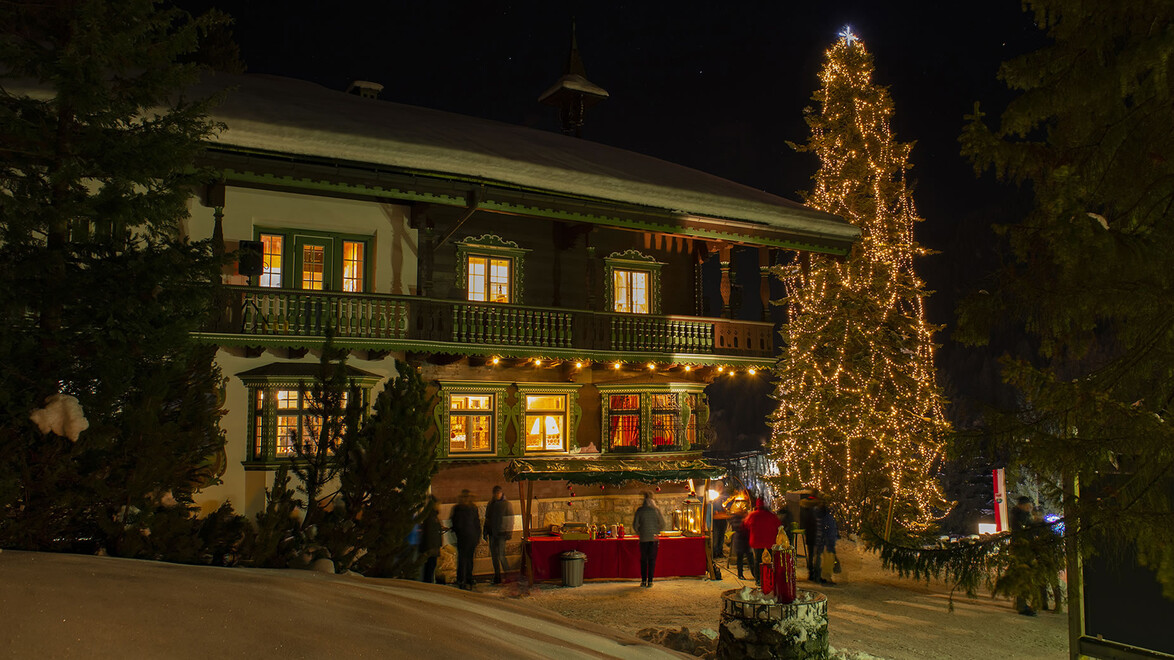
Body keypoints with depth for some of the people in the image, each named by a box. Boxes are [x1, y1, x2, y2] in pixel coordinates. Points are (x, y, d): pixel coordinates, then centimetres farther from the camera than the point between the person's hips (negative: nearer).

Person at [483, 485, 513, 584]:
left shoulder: (506, 504, -2)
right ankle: (497, 577, 15)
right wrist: (485, 532, 15)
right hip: (492, 533, 5)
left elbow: (510, 519, -4)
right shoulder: (490, 504, 12)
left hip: (501, 533, -5)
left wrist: (508, 532, -10)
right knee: (494, 555, 7)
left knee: (501, 555, -11)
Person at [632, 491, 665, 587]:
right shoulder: (656, 510, -1)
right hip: (654, 537, 1)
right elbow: (662, 524, 3)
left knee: (643, 560, 10)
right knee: (652, 560, 6)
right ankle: (650, 581, 3)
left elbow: (635, 525, -3)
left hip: (643, 538, 0)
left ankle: (644, 581, 9)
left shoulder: (639, 510, -4)